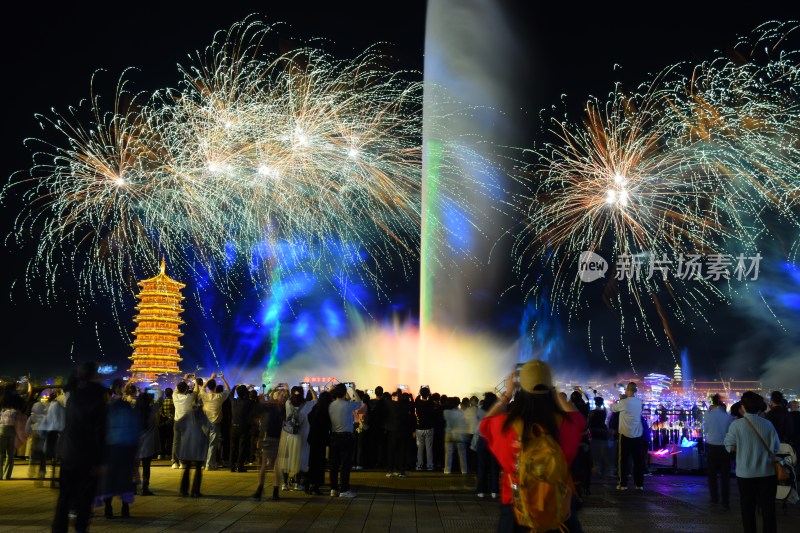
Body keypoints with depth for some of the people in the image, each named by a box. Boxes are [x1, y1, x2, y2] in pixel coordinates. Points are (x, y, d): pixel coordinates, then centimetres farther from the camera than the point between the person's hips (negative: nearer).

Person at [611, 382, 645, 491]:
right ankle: (639, 484, 10)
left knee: (623, 460, 2)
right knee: (638, 460, 7)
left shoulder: (623, 402, -11)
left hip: (626, 435, -4)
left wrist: (615, 403, 24)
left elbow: (613, 408, 5)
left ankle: (623, 484, 2)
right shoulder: (639, 402, 3)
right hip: (638, 435, 4)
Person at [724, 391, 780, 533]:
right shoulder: (767, 424, -7)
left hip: (745, 473, -1)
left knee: (748, 508, 14)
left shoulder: (736, 424, -12)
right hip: (767, 473, 1)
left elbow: (730, 446, -7)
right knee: (768, 508, 10)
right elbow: (775, 448, -3)